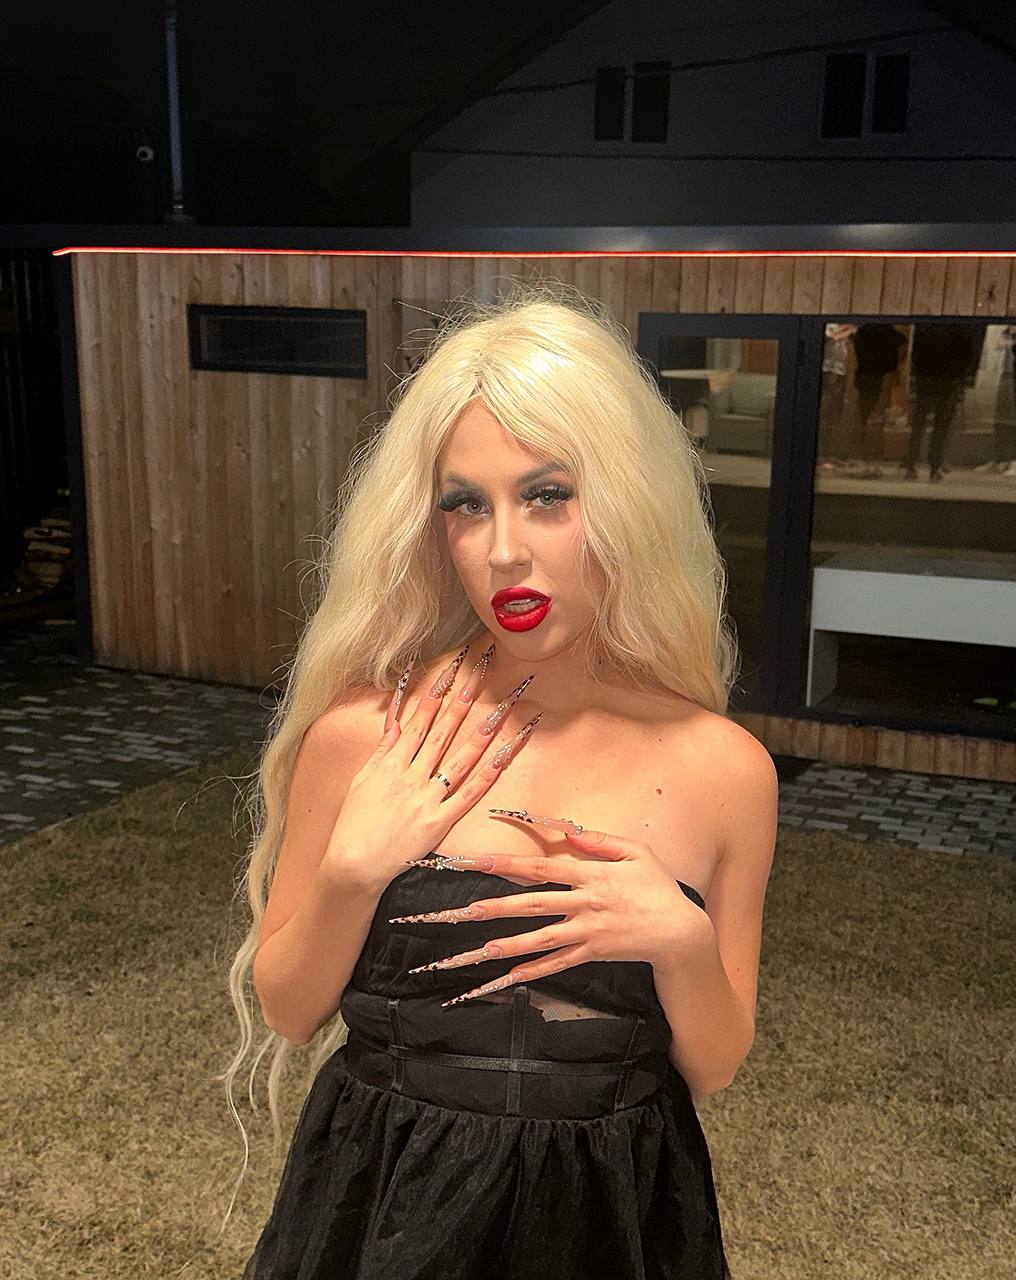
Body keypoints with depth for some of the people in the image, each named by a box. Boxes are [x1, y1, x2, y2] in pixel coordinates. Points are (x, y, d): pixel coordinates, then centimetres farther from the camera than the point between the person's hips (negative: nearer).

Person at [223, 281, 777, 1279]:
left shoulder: (723, 768, -14)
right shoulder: (362, 733, -16)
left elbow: (709, 1072, -3)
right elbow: (286, 1011, -4)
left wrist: (682, 944, -22)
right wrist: (354, 868, -21)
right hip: (389, 1199, 0)